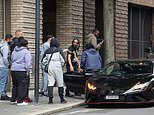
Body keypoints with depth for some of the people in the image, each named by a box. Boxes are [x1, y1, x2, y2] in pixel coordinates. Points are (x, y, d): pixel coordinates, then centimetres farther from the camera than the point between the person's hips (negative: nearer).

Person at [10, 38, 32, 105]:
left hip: (13, 69, 7)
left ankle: (13, 99, 22)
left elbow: (12, 59, 24)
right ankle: (20, 101, -5)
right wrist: (27, 71, -8)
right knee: (22, 86, -3)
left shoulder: (14, 51, 15)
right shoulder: (26, 52, -8)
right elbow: (27, 62, -12)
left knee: (15, 85, 17)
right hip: (22, 70, -7)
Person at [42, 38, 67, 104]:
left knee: (50, 83, 2)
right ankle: (62, 99, 12)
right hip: (58, 68, -3)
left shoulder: (47, 51, 8)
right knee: (60, 84, 6)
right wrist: (62, 65, 9)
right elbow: (63, 60, -9)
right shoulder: (59, 50, -4)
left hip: (50, 68, 3)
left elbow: (43, 61, 11)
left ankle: (50, 99, -4)